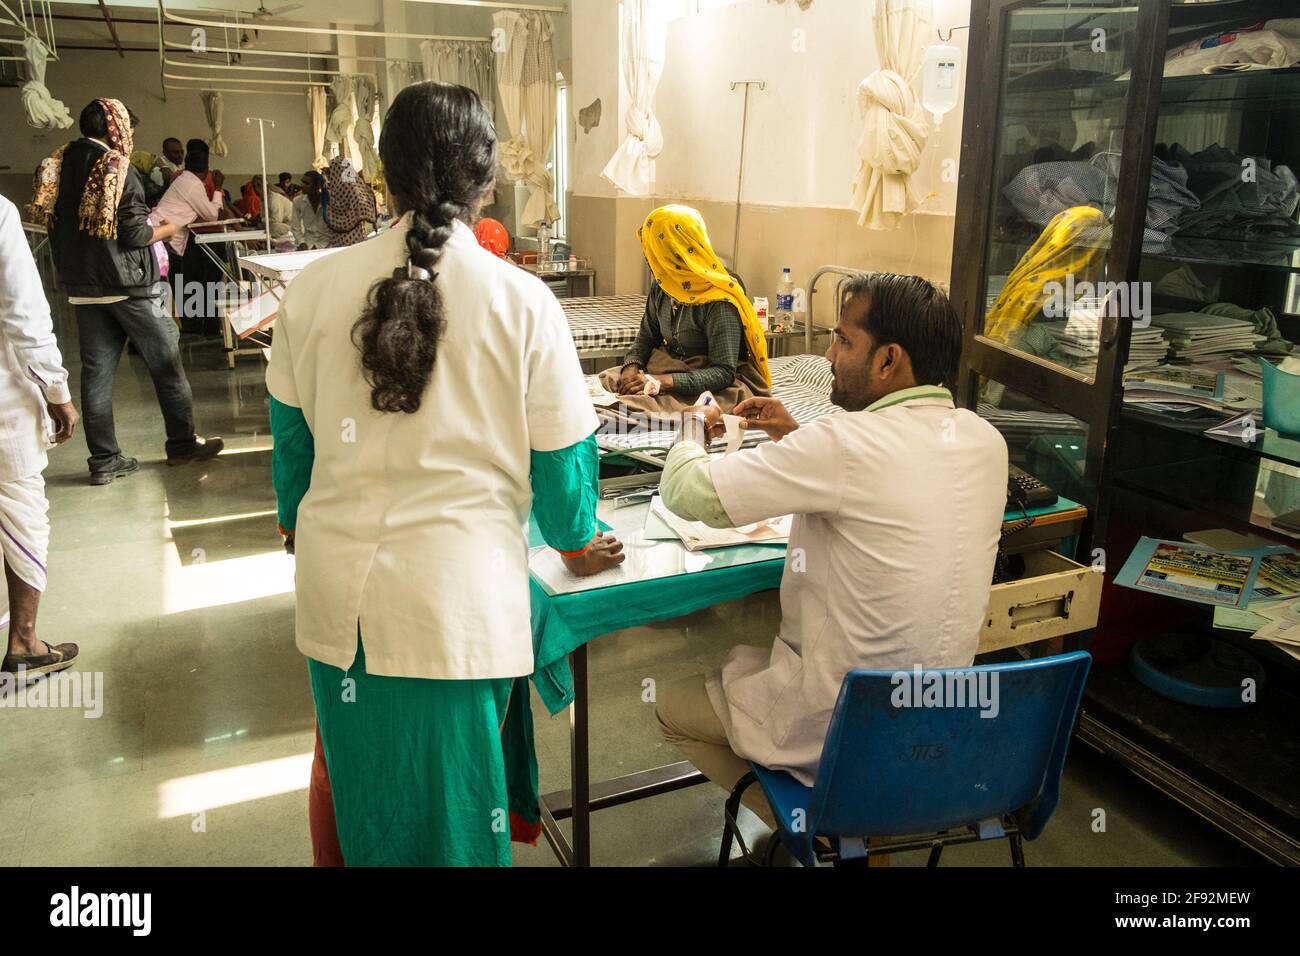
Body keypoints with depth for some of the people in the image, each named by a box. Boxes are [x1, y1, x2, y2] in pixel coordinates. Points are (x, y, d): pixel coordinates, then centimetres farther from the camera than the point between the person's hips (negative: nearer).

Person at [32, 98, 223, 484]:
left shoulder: (58, 164, 7)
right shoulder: (119, 169, -12)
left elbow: (50, 220, 12)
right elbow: (134, 234, -14)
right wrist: (165, 230, 4)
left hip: (82, 286, 6)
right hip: (128, 284, -6)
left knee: (96, 371, 6)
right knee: (166, 364, 6)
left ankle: (104, 460, 9)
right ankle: (182, 444, 13)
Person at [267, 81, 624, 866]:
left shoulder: (315, 288, -2)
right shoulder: (521, 302, -11)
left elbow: (291, 434, 9)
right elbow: (560, 449, -2)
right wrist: (577, 544, 17)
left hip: (339, 590, 3)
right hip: (460, 594, -3)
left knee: (360, 772, 23)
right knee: (453, 798, 15)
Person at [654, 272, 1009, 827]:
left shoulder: (850, 443, -28)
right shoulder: (986, 441, -5)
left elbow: (689, 493, -23)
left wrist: (692, 433, -1)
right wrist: (796, 437, 7)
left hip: (838, 732, -7)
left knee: (672, 705, 17)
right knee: (742, 659, 30)